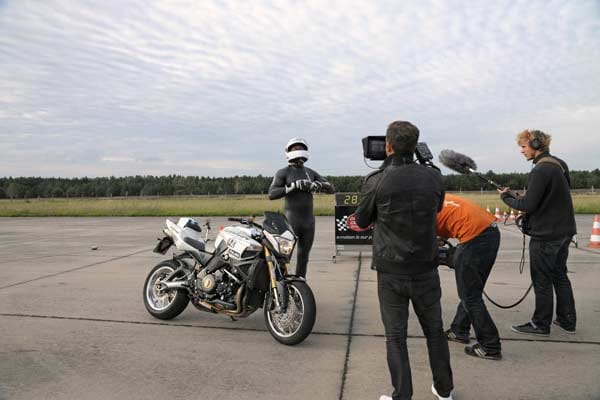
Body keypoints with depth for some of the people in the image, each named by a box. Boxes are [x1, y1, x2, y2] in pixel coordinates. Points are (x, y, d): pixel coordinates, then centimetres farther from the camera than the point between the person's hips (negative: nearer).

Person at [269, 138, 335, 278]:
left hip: (309, 220, 5)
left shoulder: (311, 173, 13)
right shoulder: (283, 173, -1)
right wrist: (293, 186, -21)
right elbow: (272, 194, -14)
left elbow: (331, 189, 9)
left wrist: (317, 185, -12)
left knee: (304, 256, 13)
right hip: (292, 220, -5)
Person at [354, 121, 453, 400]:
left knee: (396, 336, 9)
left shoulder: (376, 182, -15)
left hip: (391, 270, -3)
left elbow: (362, 222, -1)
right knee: (435, 330, 20)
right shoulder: (433, 177, -5)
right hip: (426, 268, 4)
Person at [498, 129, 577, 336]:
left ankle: (541, 324, 12)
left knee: (542, 281, 1)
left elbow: (528, 204, -21)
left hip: (545, 235, -9)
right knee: (560, 276, 18)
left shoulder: (541, 170, -20)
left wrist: (507, 197, -5)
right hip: (563, 231, 9)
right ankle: (567, 320, 26)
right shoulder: (559, 164, 10)